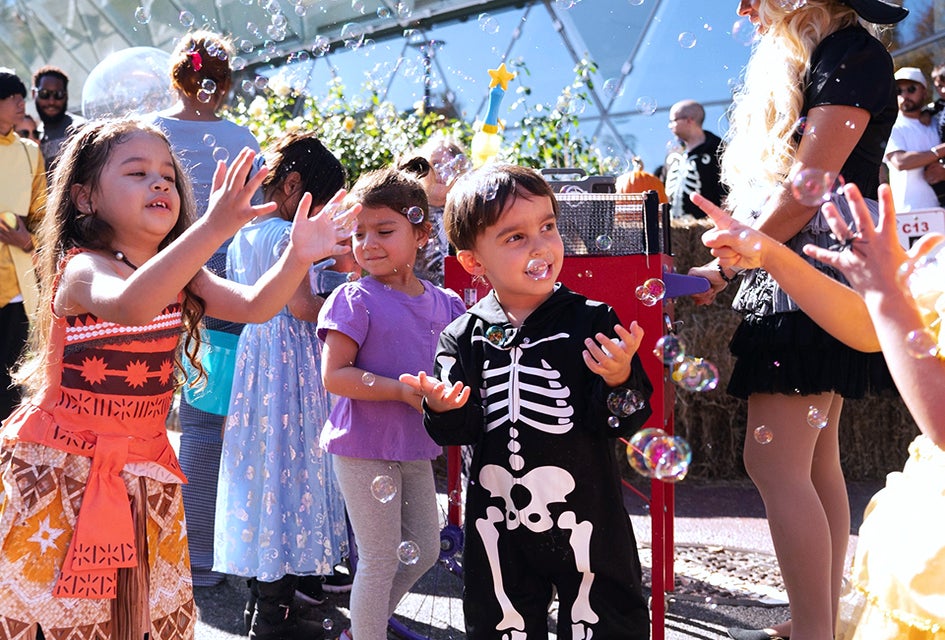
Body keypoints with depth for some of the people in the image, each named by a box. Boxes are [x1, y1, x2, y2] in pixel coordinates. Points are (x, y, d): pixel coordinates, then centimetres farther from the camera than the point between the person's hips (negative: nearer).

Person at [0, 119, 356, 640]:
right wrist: (212, 229, -52)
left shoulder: (179, 275, 5)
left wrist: (297, 257, -25)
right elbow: (129, 304, -42)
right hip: (64, 473, -6)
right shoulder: (81, 269, -19)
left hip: (142, 470, 6)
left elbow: (252, 305, -5)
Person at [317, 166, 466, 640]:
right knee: (380, 560, 0)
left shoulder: (445, 303, 5)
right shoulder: (354, 299, -11)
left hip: (416, 447, 6)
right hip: (364, 447, -6)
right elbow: (334, 374, -17)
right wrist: (405, 390, -24)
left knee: (425, 550, 16)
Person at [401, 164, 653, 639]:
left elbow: (623, 422, -7)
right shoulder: (464, 338, -1)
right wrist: (443, 409, -20)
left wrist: (620, 379, -26)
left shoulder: (592, 323, -7)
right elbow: (460, 432, 1)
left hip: (584, 521, -2)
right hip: (499, 528, 2)